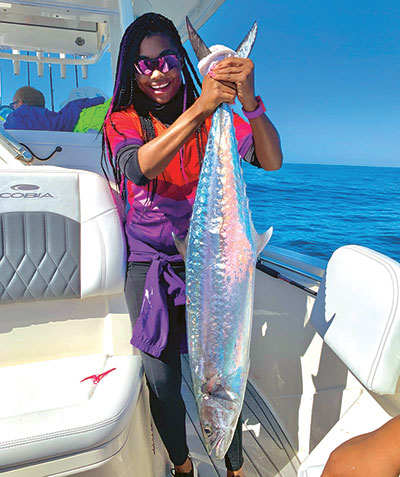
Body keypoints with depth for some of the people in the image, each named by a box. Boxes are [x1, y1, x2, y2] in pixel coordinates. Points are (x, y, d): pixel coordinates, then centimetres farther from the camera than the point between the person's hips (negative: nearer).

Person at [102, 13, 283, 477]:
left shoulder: (213, 115, 1)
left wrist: (250, 103, -30)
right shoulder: (123, 121, 1)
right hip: (148, 265, 1)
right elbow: (139, 167, -22)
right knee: (162, 381, 7)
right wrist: (198, 108, -32)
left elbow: (271, 161, -13)